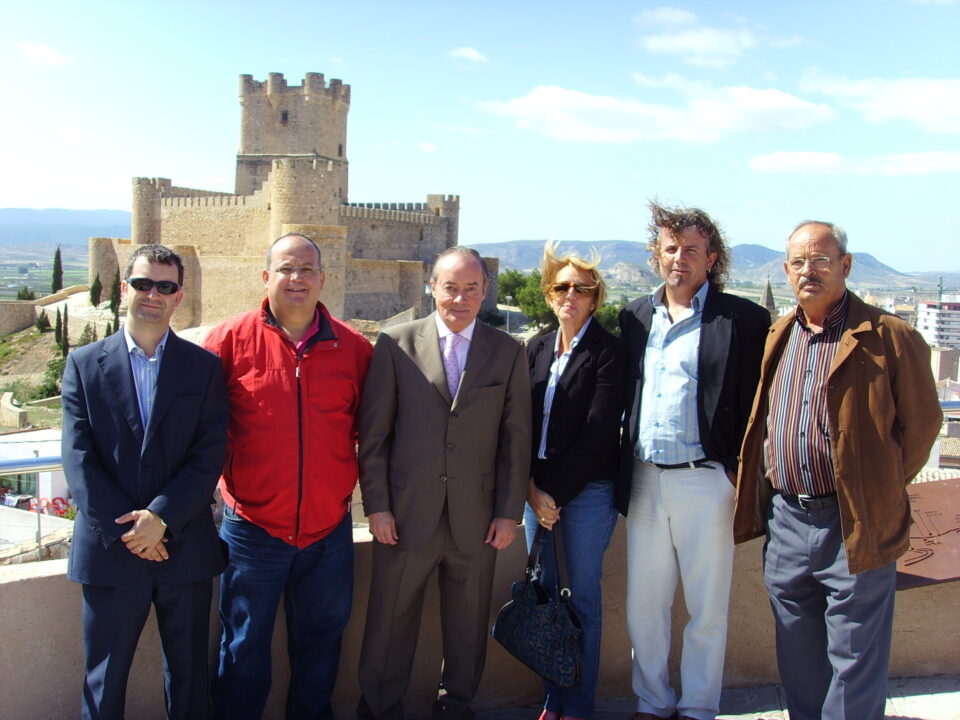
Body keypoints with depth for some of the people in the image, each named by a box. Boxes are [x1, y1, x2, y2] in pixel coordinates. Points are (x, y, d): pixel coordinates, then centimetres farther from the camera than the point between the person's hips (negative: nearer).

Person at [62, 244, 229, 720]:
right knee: (103, 678, 11)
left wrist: (161, 517, -16)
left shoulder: (204, 367, 3)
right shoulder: (84, 364, 3)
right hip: (108, 550, 0)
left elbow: (209, 456, -5)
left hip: (185, 546, 0)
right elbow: (78, 459, -4)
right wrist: (125, 529, -13)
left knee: (188, 674, 11)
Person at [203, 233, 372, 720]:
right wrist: (217, 477, -3)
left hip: (329, 529, 2)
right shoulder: (229, 340, -6)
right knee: (244, 645, 12)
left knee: (320, 639, 19)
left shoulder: (353, 347, 0)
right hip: (253, 527, -2)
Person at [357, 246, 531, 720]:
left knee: (468, 622, 14)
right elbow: (373, 432, -1)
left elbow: (516, 439, 4)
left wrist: (509, 512, 1)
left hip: (477, 517, 1)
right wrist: (376, 504, -5)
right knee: (391, 619, 10)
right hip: (406, 515, -1)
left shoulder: (508, 352, 4)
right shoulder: (395, 344, -1)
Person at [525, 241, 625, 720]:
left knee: (583, 598, 4)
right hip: (537, 488, 5)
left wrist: (556, 491, -12)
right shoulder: (536, 350, 11)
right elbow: (523, 423, 8)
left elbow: (600, 432, -12)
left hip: (587, 490, -5)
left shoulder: (608, 352, -5)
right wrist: (531, 486, -4)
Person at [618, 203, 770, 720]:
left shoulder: (743, 319, -4)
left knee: (706, 608, 8)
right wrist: (624, 472, 9)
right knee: (643, 604, 13)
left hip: (706, 481, -4)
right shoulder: (635, 316, 10)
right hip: (644, 480, 4)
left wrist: (739, 468, -10)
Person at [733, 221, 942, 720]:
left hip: (854, 528, -5)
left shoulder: (888, 337, -7)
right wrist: (760, 499, 11)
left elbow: (921, 423, -2)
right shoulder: (777, 338, 10)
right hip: (785, 520, 6)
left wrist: (879, 491, -1)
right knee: (798, 660, 17)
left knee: (854, 662, 4)